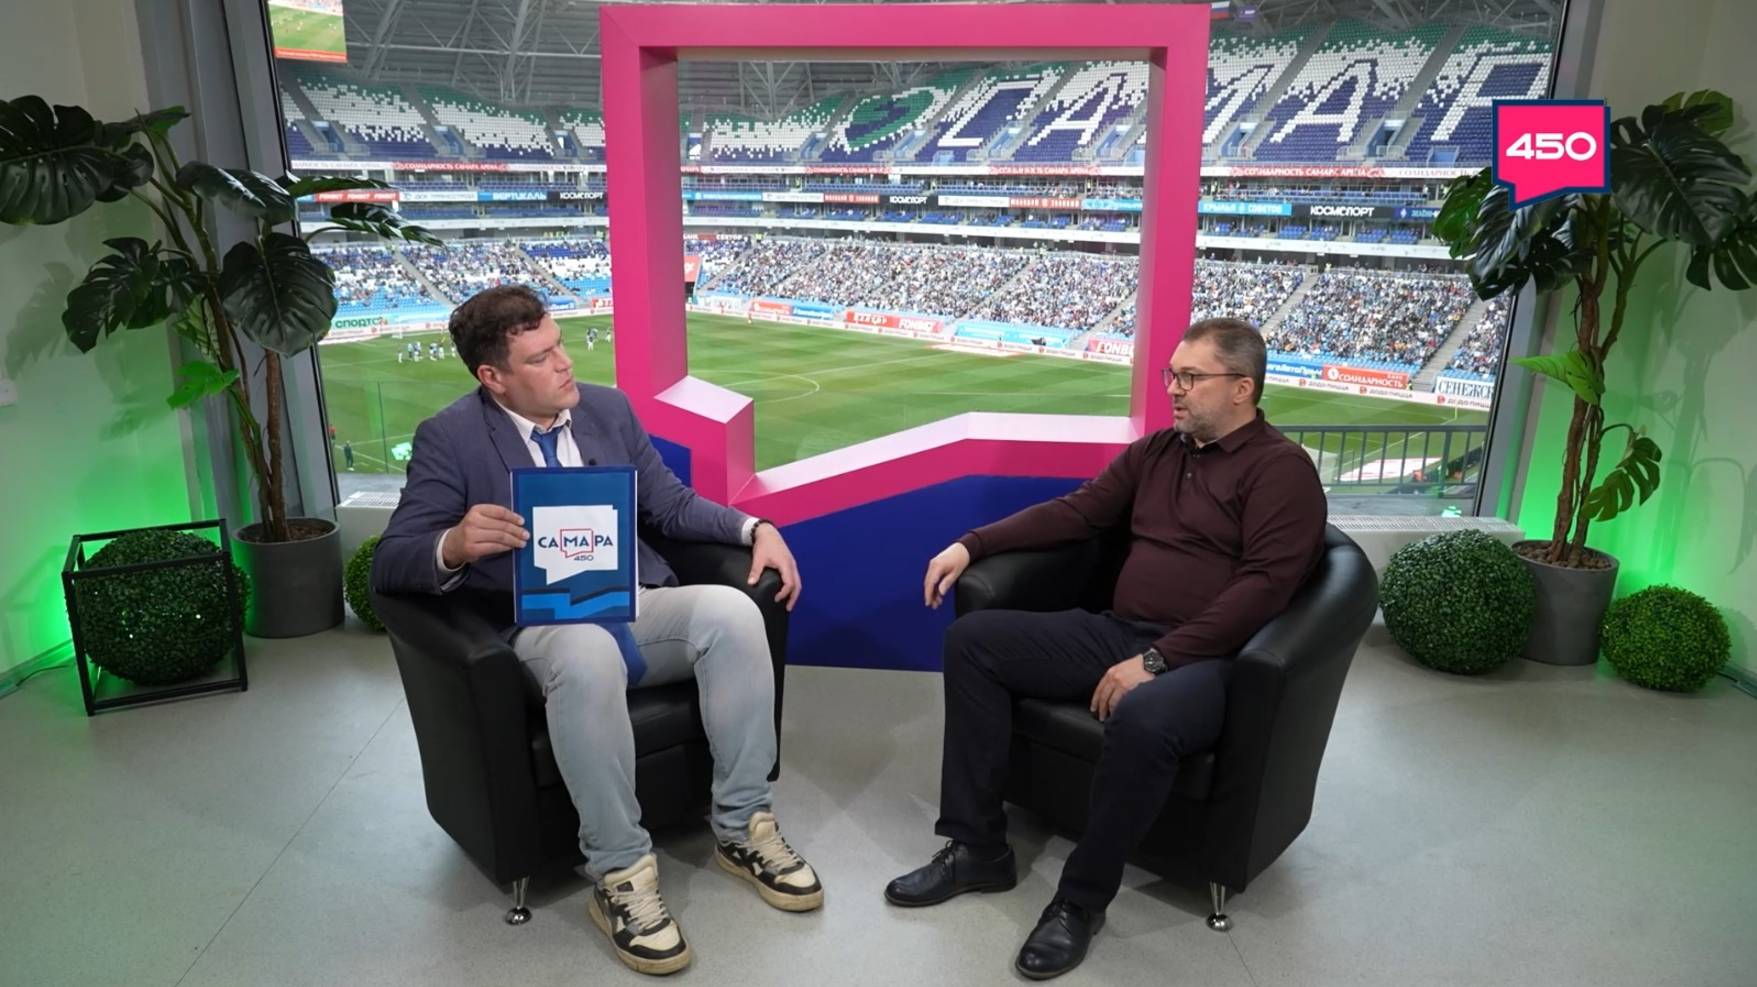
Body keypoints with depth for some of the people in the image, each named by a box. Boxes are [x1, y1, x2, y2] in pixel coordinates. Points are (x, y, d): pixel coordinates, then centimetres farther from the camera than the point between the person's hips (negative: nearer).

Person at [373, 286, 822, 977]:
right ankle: (620, 875, -22)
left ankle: (742, 829, -13)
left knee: (732, 610, -28)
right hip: (543, 630, -4)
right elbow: (390, 565, -6)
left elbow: (672, 505, 15)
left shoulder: (608, 406, 10)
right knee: (588, 651, -40)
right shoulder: (448, 439, -2)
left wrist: (757, 527, -3)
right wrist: (455, 545, -30)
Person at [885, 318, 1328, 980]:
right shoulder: (1155, 451, 17)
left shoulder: (1281, 469, -4)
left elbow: (1263, 586, -15)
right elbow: (1075, 512, 16)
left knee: (1142, 719, -40)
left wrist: (1155, 662, -22)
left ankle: (1082, 900, -14)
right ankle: (978, 848, -3)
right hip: (1116, 632, 7)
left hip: (1204, 659, -7)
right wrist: (972, 544, 5)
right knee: (973, 639, -7)